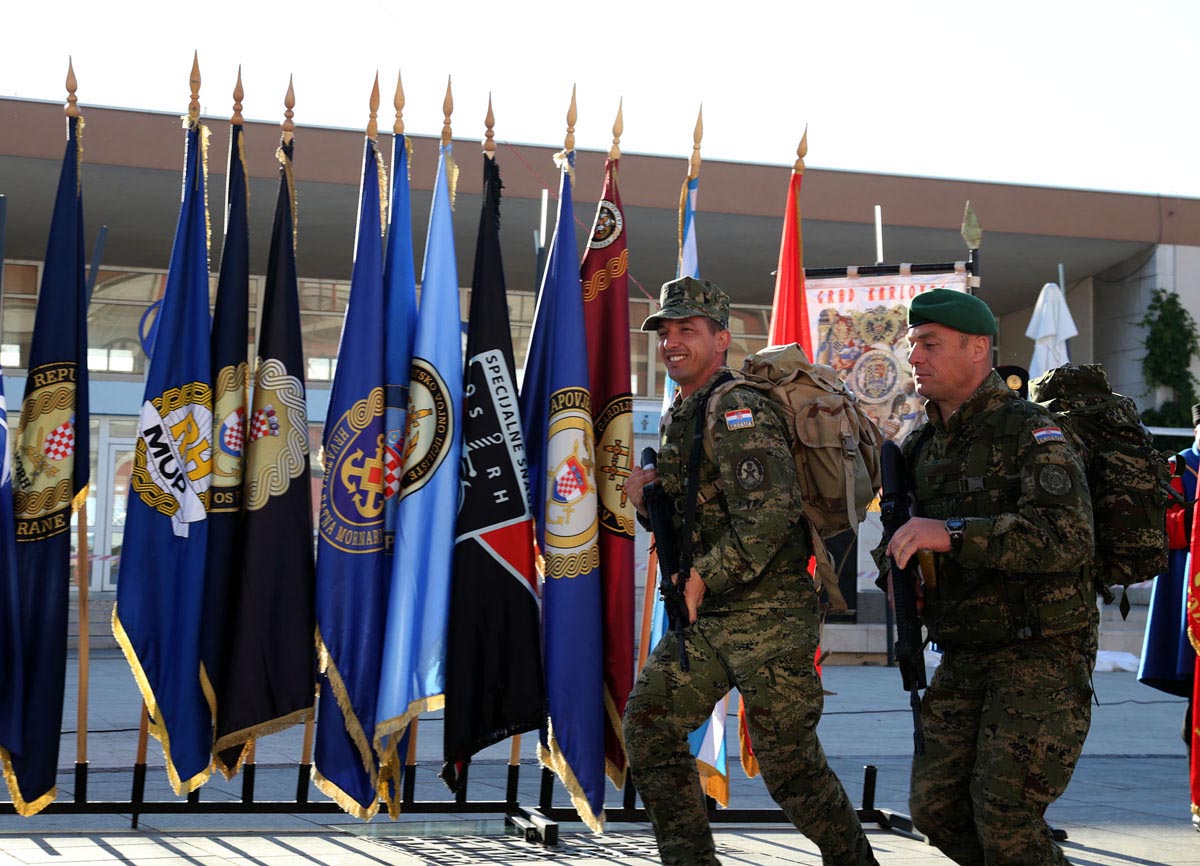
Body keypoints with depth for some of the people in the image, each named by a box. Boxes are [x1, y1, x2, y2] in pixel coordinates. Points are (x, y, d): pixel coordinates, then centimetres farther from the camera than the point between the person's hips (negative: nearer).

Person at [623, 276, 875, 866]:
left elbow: (771, 513, -25)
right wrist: (647, 498, 2)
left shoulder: (737, 410, -14)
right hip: (705, 617, 9)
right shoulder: (679, 417, 16)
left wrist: (703, 579, -19)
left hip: (767, 613, -9)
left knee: (789, 762, -5)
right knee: (648, 725, 5)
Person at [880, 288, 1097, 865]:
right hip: (965, 657, 8)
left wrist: (952, 533, -32)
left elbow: (1068, 537, -28)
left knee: (1004, 815, -12)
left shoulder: (1030, 432, -13)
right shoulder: (922, 446, 11)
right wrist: (901, 572, 3)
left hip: (1041, 653, -7)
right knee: (935, 807, 5)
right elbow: (906, 531, 27)